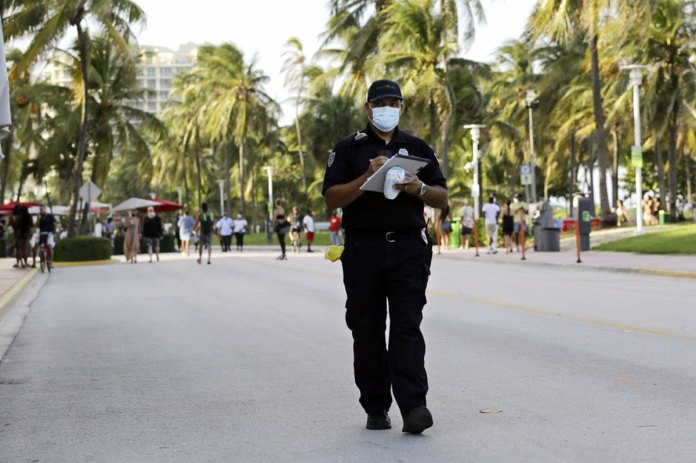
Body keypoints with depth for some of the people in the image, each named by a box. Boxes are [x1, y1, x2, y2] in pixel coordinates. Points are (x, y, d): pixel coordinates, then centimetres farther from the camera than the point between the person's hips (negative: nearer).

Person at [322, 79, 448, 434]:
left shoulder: (417, 148, 14)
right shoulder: (348, 149, 8)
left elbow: (442, 198, 13)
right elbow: (332, 199, -2)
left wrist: (419, 188, -8)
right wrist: (367, 176, -15)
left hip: (409, 248, 0)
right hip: (363, 249, 0)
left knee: (407, 326, -9)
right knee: (367, 331, 3)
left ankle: (413, 407, -17)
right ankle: (376, 409, 12)